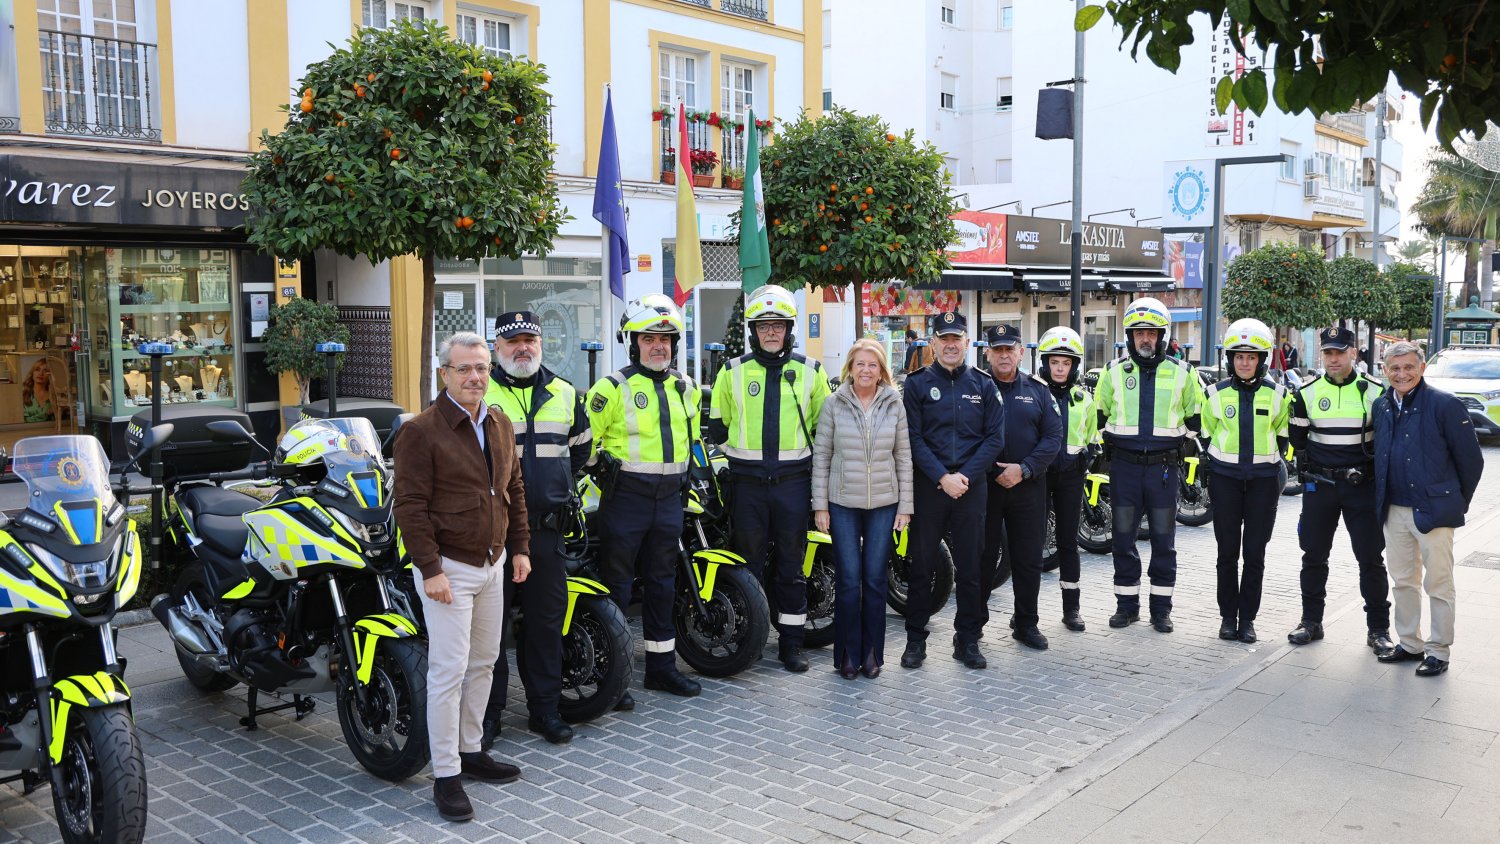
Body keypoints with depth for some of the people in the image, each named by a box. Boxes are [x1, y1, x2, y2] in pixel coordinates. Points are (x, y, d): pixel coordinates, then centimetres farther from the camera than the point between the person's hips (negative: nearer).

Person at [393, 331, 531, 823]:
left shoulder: (500, 426, 9)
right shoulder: (422, 431, -13)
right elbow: (411, 506, -16)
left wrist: (520, 547, 12)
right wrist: (431, 569, -20)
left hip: (492, 564, 7)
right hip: (449, 568, -7)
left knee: (483, 663, 15)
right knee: (449, 671, -4)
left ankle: (470, 750, 30)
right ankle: (445, 776, 5)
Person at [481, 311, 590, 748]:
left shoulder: (564, 394, 10)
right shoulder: (477, 393, -2)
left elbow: (579, 447, 24)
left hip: (546, 527, 4)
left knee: (546, 620, 9)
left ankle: (545, 707, 21)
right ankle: (487, 711, 15)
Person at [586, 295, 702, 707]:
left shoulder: (685, 387, 11)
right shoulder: (613, 387, -9)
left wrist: (686, 471, 23)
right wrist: (603, 465, -8)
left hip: (669, 498, 6)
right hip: (625, 496, -6)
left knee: (662, 583, 14)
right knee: (616, 585, 0)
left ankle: (661, 666, 25)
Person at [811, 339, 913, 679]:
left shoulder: (894, 405, 4)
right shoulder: (834, 404, 0)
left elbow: (903, 457, 5)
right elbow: (821, 455, 1)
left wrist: (905, 506, 2)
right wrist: (820, 504, -3)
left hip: (884, 504, 1)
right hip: (843, 504, -1)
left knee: (875, 580, 5)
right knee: (848, 580, -2)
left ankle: (872, 653, 18)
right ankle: (848, 654, 11)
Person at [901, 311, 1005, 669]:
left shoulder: (983, 385, 8)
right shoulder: (917, 384, 2)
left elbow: (995, 438, 2)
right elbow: (913, 438, -5)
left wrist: (965, 476, -9)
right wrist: (942, 477, -14)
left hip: (971, 487, 2)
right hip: (927, 487, -1)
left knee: (970, 566, 6)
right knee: (921, 565, 4)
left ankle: (967, 639, 18)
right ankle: (915, 639, 14)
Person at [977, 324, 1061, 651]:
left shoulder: (1038, 390, 7)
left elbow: (1053, 437, 1)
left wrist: (1024, 469, -12)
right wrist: (993, 472, -13)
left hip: (1028, 486, 2)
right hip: (983, 485, -2)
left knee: (1028, 558, 8)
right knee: (982, 556, 4)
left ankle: (1026, 623, 21)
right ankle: (974, 623, 15)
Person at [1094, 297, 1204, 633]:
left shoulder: (1182, 373, 4)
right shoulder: (1113, 372, 5)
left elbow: (1196, 419, 12)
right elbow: (1098, 416, 14)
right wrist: (1109, 443, 3)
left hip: (1164, 466, -1)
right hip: (1124, 465, 1)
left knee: (1163, 540, 5)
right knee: (1123, 538, 5)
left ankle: (1161, 608, 15)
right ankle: (1127, 604, 16)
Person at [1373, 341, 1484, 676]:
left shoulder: (1445, 404, -12)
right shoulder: (1381, 406, 6)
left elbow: (1471, 459, -7)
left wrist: (1458, 502, 0)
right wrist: (1383, 500, 14)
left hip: (1433, 510, -6)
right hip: (1394, 510, 6)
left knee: (1438, 585, 3)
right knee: (1403, 581, 15)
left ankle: (1438, 652, 13)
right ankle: (1410, 644, 27)